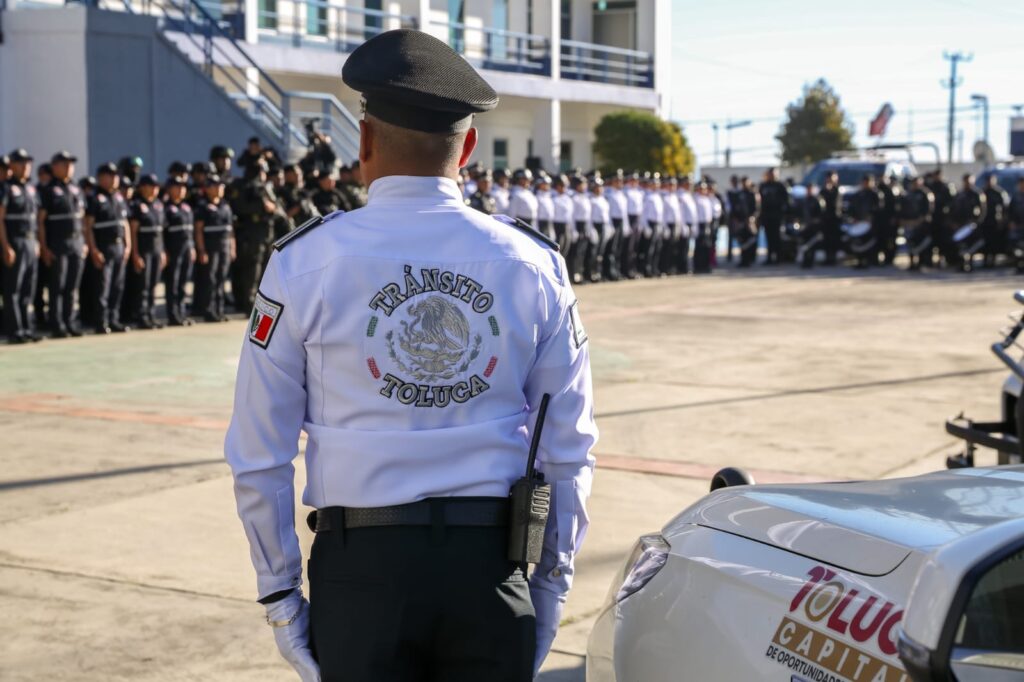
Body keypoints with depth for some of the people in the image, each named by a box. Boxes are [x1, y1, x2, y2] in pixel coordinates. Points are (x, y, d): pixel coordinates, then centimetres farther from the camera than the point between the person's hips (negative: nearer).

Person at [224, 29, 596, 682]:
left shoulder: (304, 265, -4)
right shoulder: (535, 267, 1)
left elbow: (260, 456, -1)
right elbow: (569, 452, 5)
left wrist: (280, 594, 7)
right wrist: (550, 589, 14)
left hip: (361, 564, -1)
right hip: (492, 570, 2)